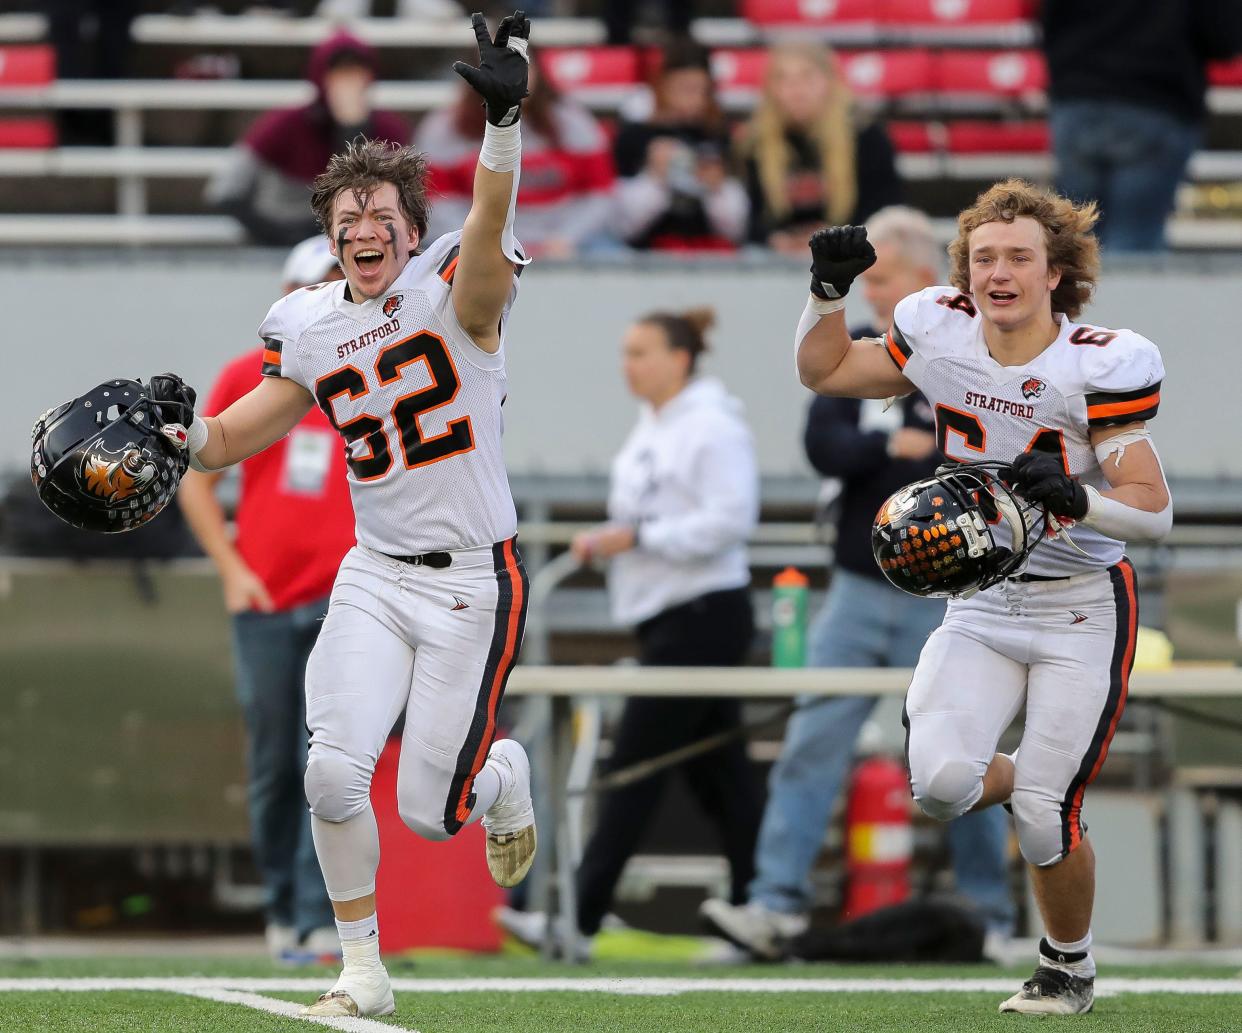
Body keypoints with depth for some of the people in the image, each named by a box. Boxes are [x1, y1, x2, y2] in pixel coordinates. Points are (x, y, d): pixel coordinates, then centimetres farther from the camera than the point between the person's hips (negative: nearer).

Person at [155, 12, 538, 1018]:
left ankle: (505, 774, 34)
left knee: (430, 812, -3)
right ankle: (364, 972, 5)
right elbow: (235, 438, 12)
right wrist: (182, 421, -11)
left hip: (473, 578, -4)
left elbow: (491, 222, -33)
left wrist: (503, 122, -52)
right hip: (376, 575, 4)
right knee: (334, 772, -13)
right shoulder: (311, 330, 5)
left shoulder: (454, 292, -11)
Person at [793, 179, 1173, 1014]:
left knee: (1045, 817, -6)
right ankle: (1025, 784, 20)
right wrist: (830, 292, -6)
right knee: (939, 783, -17)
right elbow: (824, 372, 11)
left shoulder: (1100, 365, -19)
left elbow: (1154, 510, -19)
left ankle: (1070, 970, 22)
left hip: (1082, 611, -4)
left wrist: (1075, 498, -37)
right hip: (981, 606, 4)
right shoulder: (943, 334, -6)